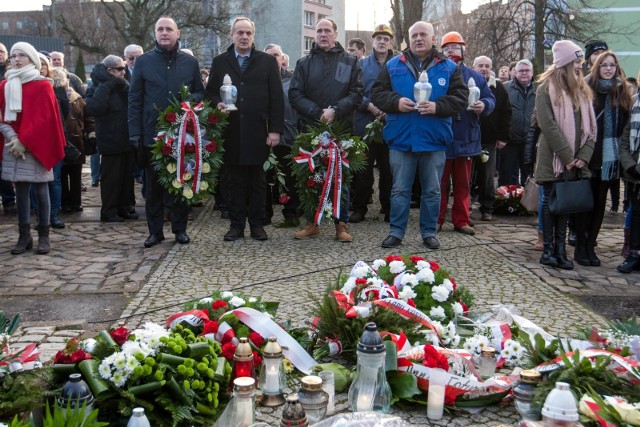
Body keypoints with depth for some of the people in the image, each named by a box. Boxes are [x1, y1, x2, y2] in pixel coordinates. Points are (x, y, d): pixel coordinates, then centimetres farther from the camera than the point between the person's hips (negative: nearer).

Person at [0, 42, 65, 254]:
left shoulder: (42, 85, -3)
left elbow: (44, 118, -10)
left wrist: (25, 141, -15)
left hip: (36, 145, -4)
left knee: (40, 189, -1)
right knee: (20, 189, 5)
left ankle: (43, 236, 5)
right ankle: (24, 236, 10)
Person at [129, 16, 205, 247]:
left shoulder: (191, 62, 7)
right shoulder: (143, 61, 4)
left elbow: (201, 93, 13)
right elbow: (135, 99, 2)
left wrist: (192, 98, -12)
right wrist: (135, 133, -5)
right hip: (152, 134, -1)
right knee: (153, 185, 5)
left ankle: (180, 228, 18)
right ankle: (155, 230, 14)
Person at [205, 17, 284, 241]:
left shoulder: (268, 61, 7)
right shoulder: (219, 62, 11)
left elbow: (277, 97, 2)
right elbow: (210, 92, 13)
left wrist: (275, 129, -5)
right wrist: (217, 103, -10)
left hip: (258, 131, -1)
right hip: (230, 131, 1)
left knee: (258, 180, 5)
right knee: (235, 181, 5)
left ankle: (257, 224, 13)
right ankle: (236, 225, 12)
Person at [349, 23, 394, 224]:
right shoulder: (362, 64, 9)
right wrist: (369, 106, -13)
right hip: (365, 124, 0)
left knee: (388, 169, 4)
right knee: (363, 168, 2)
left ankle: (389, 208, 14)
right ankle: (359, 207, 10)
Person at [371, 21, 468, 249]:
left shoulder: (448, 67, 5)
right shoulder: (393, 65, 6)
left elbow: (460, 96, -1)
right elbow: (377, 93, 4)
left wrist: (437, 106, -17)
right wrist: (396, 102, -15)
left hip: (434, 140, 0)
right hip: (401, 139, 0)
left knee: (432, 191, 8)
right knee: (400, 189, 6)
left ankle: (429, 232, 20)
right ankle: (396, 231, 15)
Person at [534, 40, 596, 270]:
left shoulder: (582, 89, 13)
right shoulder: (546, 88, -5)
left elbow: (590, 125, 9)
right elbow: (548, 125, -13)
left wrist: (584, 155, -5)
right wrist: (567, 156, -16)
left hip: (575, 160, 5)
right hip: (553, 158, -5)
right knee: (550, 201, 2)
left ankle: (560, 249, 13)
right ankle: (548, 250, 9)